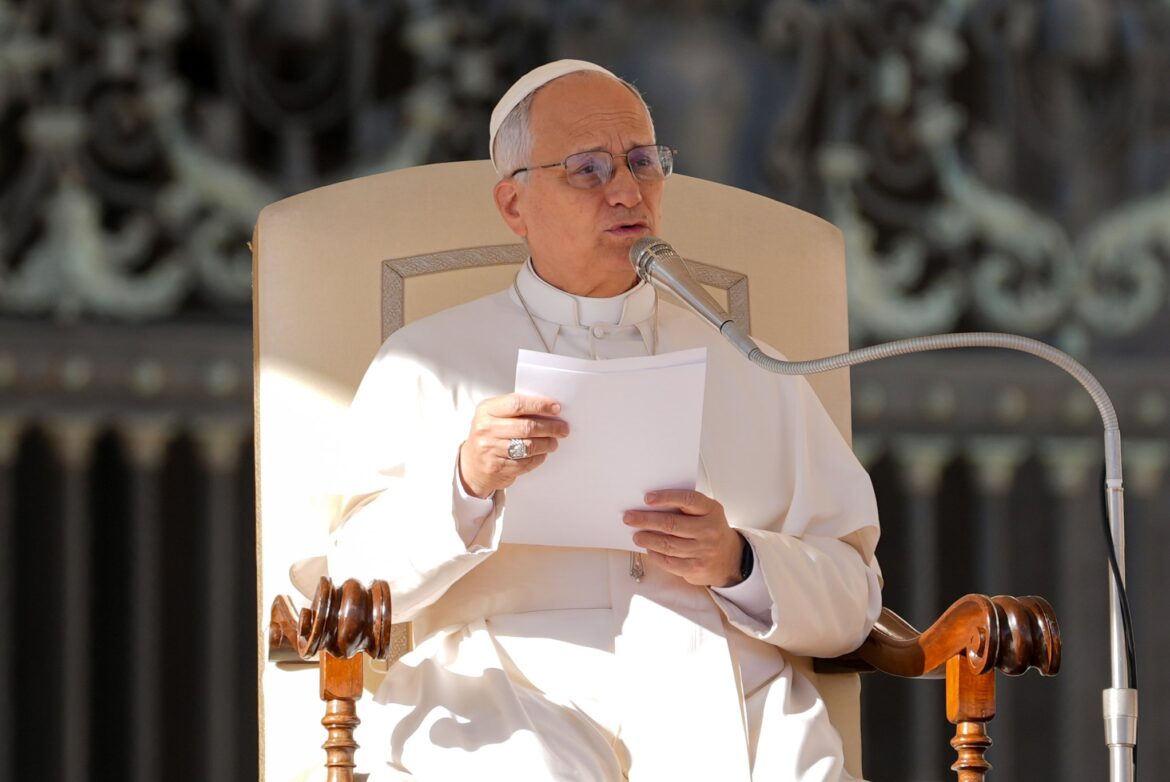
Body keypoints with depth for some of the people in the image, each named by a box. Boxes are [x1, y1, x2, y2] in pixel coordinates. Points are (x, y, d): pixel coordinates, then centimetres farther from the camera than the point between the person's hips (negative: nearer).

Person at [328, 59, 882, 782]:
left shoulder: (753, 374, 23)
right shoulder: (426, 364, 17)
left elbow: (852, 603, 16)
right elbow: (353, 582, 4)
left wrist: (739, 564, -4)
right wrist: (465, 483, -13)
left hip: (728, 700, 3)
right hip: (514, 695, -3)